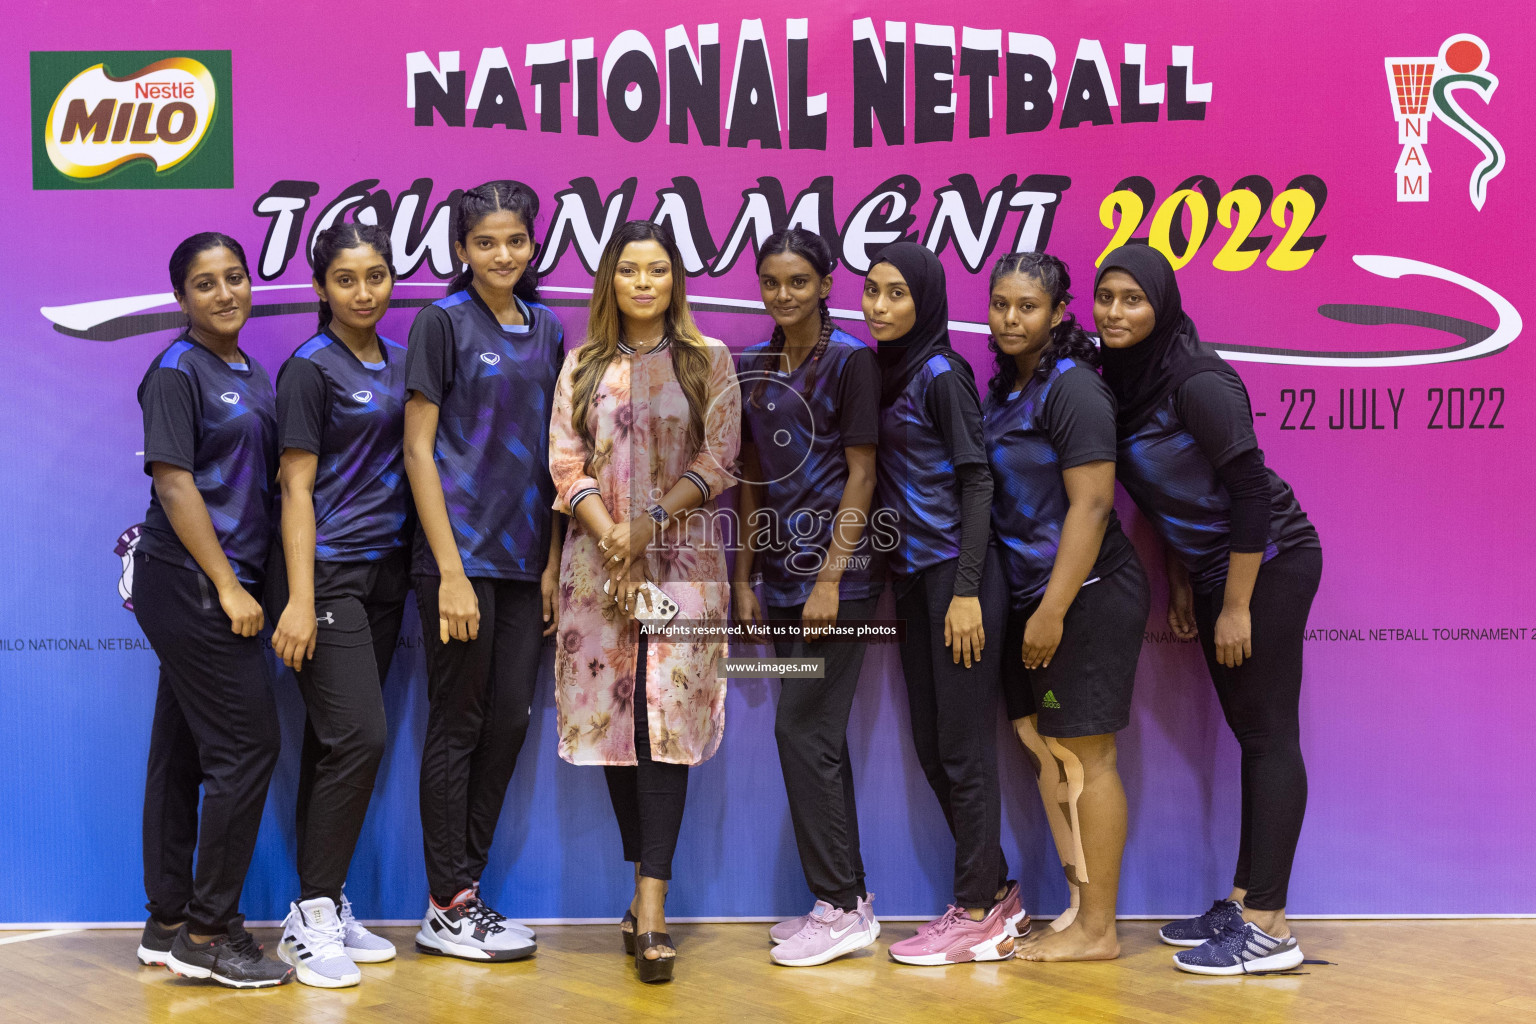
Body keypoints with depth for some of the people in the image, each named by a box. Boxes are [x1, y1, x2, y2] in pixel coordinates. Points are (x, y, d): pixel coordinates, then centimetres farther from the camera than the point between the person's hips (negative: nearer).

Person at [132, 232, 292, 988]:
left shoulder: (252, 375, 16)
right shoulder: (177, 371, -8)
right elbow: (173, 481, -14)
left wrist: (244, 583, 12)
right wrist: (227, 586, -16)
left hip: (227, 581, 8)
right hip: (191, 580, -8)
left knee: (182, 751, 12)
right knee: (247, 743, -9)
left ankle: (167, 925, 19)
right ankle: (209, 932, 0)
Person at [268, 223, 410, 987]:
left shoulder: (400, 364, 13)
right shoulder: (311, 369, -6)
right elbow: (297, 488, -9)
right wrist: (299, 599, -15)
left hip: (385, 569, 6)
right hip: (326, 571, -6)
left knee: (337, 743, 9)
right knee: (356, 736, -13)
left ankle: (321, 907, 16)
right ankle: (312, 918, -3)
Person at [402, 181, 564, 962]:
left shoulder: (547, 330, 12)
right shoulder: (443, 321, -4)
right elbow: (418, 448, -8)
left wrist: (552, 563, 8)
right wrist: (451, 570, -14)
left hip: (525, 559, 6)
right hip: (461, 554, -6)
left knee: (509, 723, 8)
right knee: (457, 727, 1)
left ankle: (465, 891, 19)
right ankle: (448, 907, 10)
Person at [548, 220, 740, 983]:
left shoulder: (709, 362, 6)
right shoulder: (583, 365, 11)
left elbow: (718, 461, -1)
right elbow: (565, 462, 4)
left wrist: (649, 523, -12)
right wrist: (611, 537, -11)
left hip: (682, 564, -2)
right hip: (598, 563, 2)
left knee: (667, 724, -10)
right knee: (613, 720, 3)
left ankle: (650, 913, -12)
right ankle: (646, 892, 17)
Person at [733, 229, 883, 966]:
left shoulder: (850, 360, -6)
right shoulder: (752, 367, 11)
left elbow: (861, 474, -9)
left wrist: (830, 577, -15)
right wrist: (744, 577, 11)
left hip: (836, 573, -7)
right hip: (780, 574, 7)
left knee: (803, 731, -8)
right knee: (817, 739, 10)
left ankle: (840, 907, 2)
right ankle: (847, 897, 20)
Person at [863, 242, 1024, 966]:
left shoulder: (941, 375, -10)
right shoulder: (883, 374, 12)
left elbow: (977, 482, -13)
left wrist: (967, 591, -18)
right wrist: (887, 576, 13)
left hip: (955, 573, -8)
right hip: (911, 578, 8)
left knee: (963, 748, -2)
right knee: (930, 744, 11)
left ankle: (978, 917, 8)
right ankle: (1000, 894, 23)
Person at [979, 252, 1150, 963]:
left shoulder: (1071, 387, -13)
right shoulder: (1004, 386, 14)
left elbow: (1090, 505, -18)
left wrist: (1053, 610, -20)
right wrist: (1033, 608, 15)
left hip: (1088, 595, -9)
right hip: (1032, 593, 9)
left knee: (1083, 757, -4)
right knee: (1041, 745, 10)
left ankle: (1097, 930, 5)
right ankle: (1080, 904, 20)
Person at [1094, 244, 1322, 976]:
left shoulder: (1197, 382, -19)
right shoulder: (1124, 379, 6)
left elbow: (1251, 489, -21)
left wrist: (1236, 607, -18)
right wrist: (1181, 581, 15)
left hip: (1267, 563, -8)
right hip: (1213, 566, 9)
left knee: (1268, 733, -6)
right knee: (1249, 732, 12)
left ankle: (1268, 930, -2)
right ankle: (1243, 902, 19)